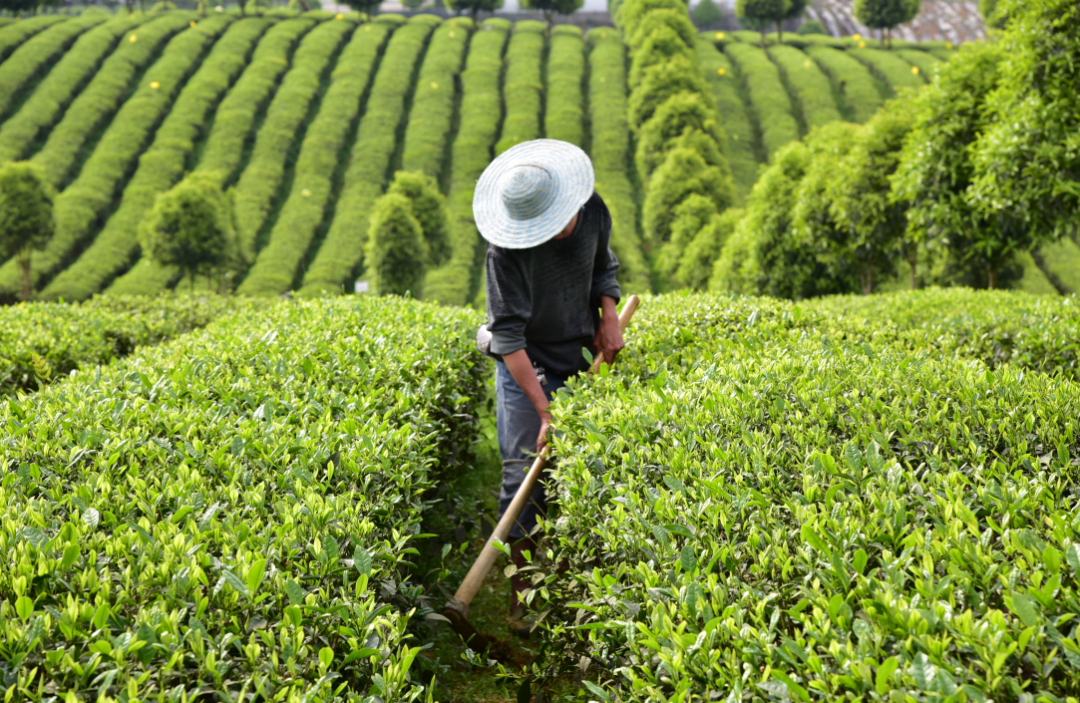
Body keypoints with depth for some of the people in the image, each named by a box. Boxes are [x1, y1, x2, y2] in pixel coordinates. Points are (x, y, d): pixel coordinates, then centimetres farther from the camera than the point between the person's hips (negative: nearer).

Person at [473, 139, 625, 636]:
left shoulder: (592, 210, -8)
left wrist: (608, 315, -5)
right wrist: (545, 411, -29)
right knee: (525, 476, -8)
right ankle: (522, 598, 2)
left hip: (583, 362, 5)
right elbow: (507, 335, -25)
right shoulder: (508, 249, -24)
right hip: (527, 368, -4)